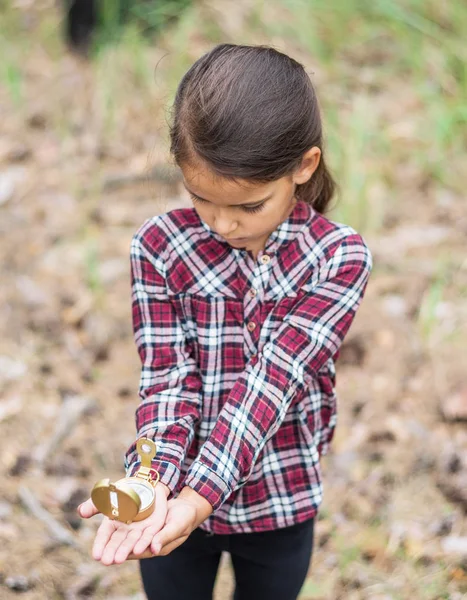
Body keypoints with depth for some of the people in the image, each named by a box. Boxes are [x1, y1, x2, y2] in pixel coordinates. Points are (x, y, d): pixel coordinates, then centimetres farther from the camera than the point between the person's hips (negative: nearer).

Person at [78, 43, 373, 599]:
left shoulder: (340, 258, -16)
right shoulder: (159, 247, -13)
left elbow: (275, 379, -25)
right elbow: (168, 377, -17)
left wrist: (201, 495, -35)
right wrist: (155, 483, -35)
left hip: (281, 504, 0)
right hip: (179, 496, 0)